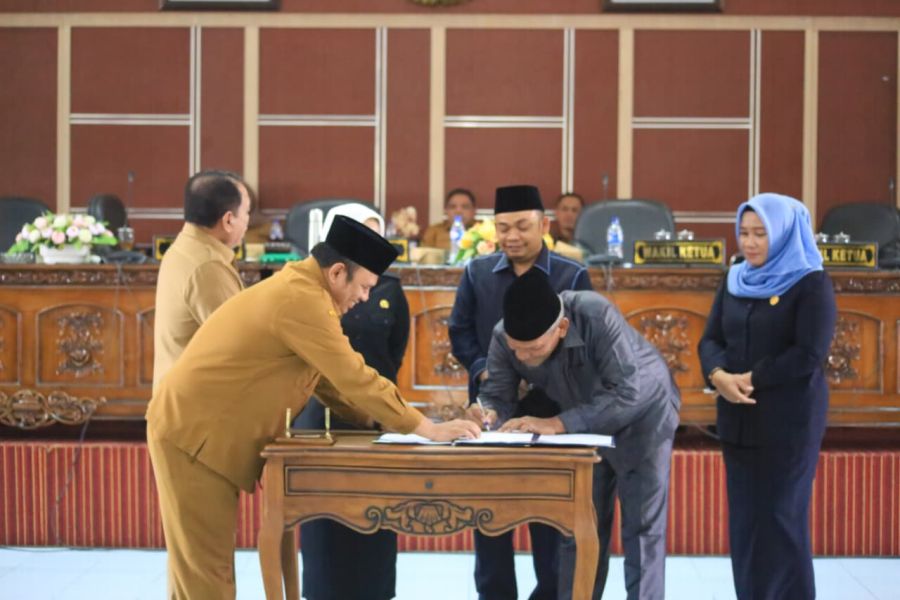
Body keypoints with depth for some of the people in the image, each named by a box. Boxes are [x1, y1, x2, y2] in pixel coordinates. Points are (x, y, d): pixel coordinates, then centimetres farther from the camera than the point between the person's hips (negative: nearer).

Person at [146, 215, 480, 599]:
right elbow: (354, 378, -20)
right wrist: (426, 429, -13)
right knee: (206, 568, -4)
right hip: (193, 434, -10)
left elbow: (331, 379, 19)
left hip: (202, 431, 10)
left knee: (200, 566, 15)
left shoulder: (297, 288, 12)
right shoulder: (301, 299, -21)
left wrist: (383, 421, 12)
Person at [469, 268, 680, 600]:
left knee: (641, 528, -4)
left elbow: (629, 393, -41)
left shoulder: (597, 317, -40)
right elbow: (497, 395, -16)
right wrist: (489, 413, -41)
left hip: (643, 414, -4)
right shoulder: (503, 337, -25)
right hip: (585, 425, 5)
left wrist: (557, 424, -45)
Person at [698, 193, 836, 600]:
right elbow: (710, 340, 7)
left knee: (779, 519, -3)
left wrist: (749, 379, -15)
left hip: (788, 420, -6)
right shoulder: (735, 280, 12)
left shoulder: (811, 284, -7)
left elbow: (809, 355, -16)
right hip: (738, 418, 6)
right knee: (743, 519, 8)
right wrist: (719, 376, -14)